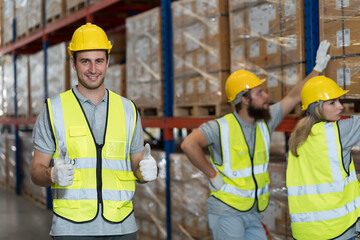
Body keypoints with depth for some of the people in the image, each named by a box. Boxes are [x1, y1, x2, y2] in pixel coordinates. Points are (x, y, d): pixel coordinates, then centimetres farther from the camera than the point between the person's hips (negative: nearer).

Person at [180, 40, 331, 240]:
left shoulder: (265, 122, 4)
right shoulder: (221, 127, -16)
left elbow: (293, 98, 9)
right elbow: (189, 144, -28)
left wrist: (318, 69, 6)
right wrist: (213, 175, -23)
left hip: (253, 214, 6)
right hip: (227, 213, -6)